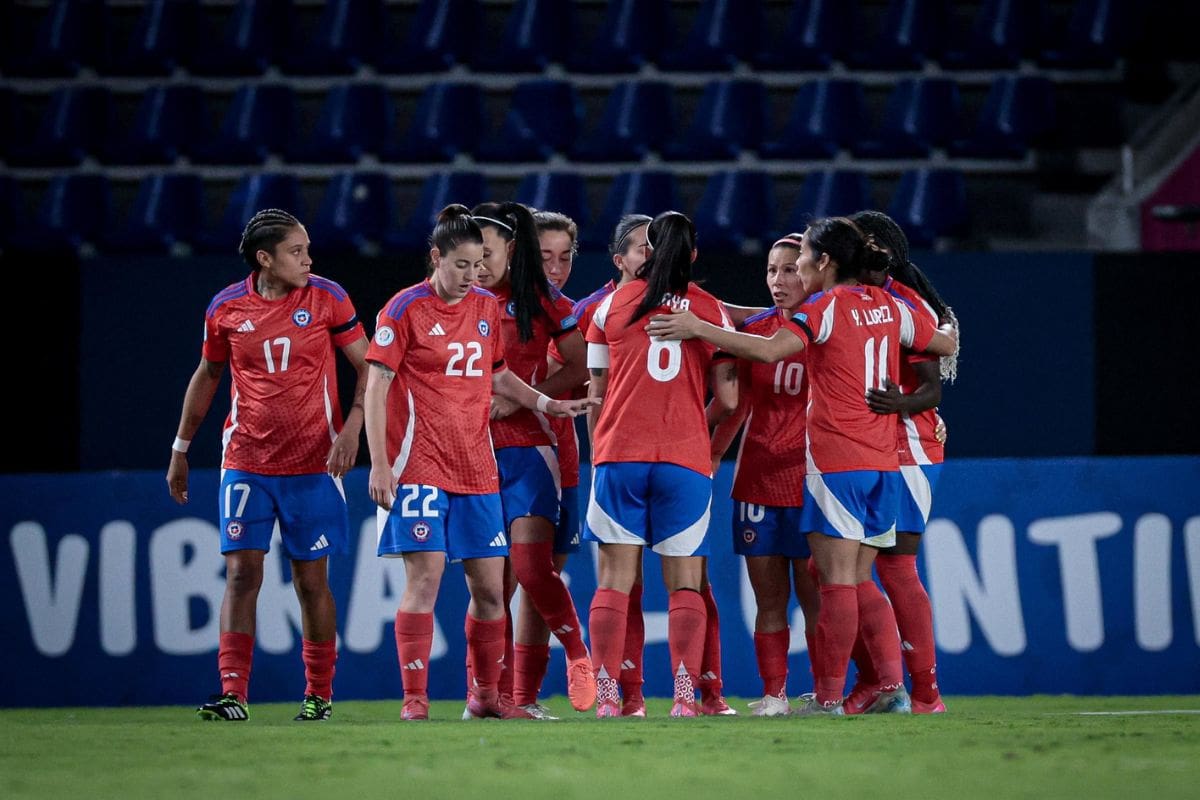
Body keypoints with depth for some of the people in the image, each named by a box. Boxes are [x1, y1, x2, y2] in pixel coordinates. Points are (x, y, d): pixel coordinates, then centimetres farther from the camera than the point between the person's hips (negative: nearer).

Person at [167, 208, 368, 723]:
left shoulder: (327, 299, -3)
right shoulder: (227, 308, 1)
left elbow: (368, 367, 2)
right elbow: (207, 375, 15)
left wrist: (351, 429, -12)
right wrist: (180, 451, 18)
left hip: (313, 463, -1)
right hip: (245, 463, 1)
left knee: (311, 580, 3)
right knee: (241, 573, -6)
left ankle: (319, 694, 14)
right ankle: (233, 694, -7)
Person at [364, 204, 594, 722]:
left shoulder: (487, 308, 11)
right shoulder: (406, 308, -5)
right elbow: (376, 387, -6)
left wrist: (547, 405, 12)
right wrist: (379, 464, -12)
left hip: (476, 468, 6)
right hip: (420, 464, -5)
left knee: (489, 586, 5)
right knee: (425, 577, -12)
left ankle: (485, 694, 19)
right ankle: (415, 699, -7)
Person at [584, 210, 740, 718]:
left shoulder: (612, 305, 7)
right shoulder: (711, 310, 6)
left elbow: (596, 395, 7)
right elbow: (727, 399, 3)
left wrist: (596, 457, 16)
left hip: (619, 452, 0)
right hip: (686, 458, 0)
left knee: (616, 579, 1)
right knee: (685, 583, 3)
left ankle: (607, 695, -6)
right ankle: (685, 694, -8)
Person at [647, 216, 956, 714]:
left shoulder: (825, 308, -9)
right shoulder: (889, 307, 10)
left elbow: (769, 349, -24)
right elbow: (945, 344, 23)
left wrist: (698, 328, -21)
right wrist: (947, 327, 46)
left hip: (835, 462, -7)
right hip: (883, 462, 7)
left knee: (837, 579, -6)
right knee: (859, 580, 13)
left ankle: (828, 696, -5)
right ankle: (893, 687, 5)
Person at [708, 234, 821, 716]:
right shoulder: (755, 329, 9)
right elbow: (738, 404, 15)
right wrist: (710, 455, 11)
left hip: (810, 480, -4)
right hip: (757, 480, 4)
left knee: (813, 594, -4)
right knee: (769, 597, 3)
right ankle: (773, 694, 6)